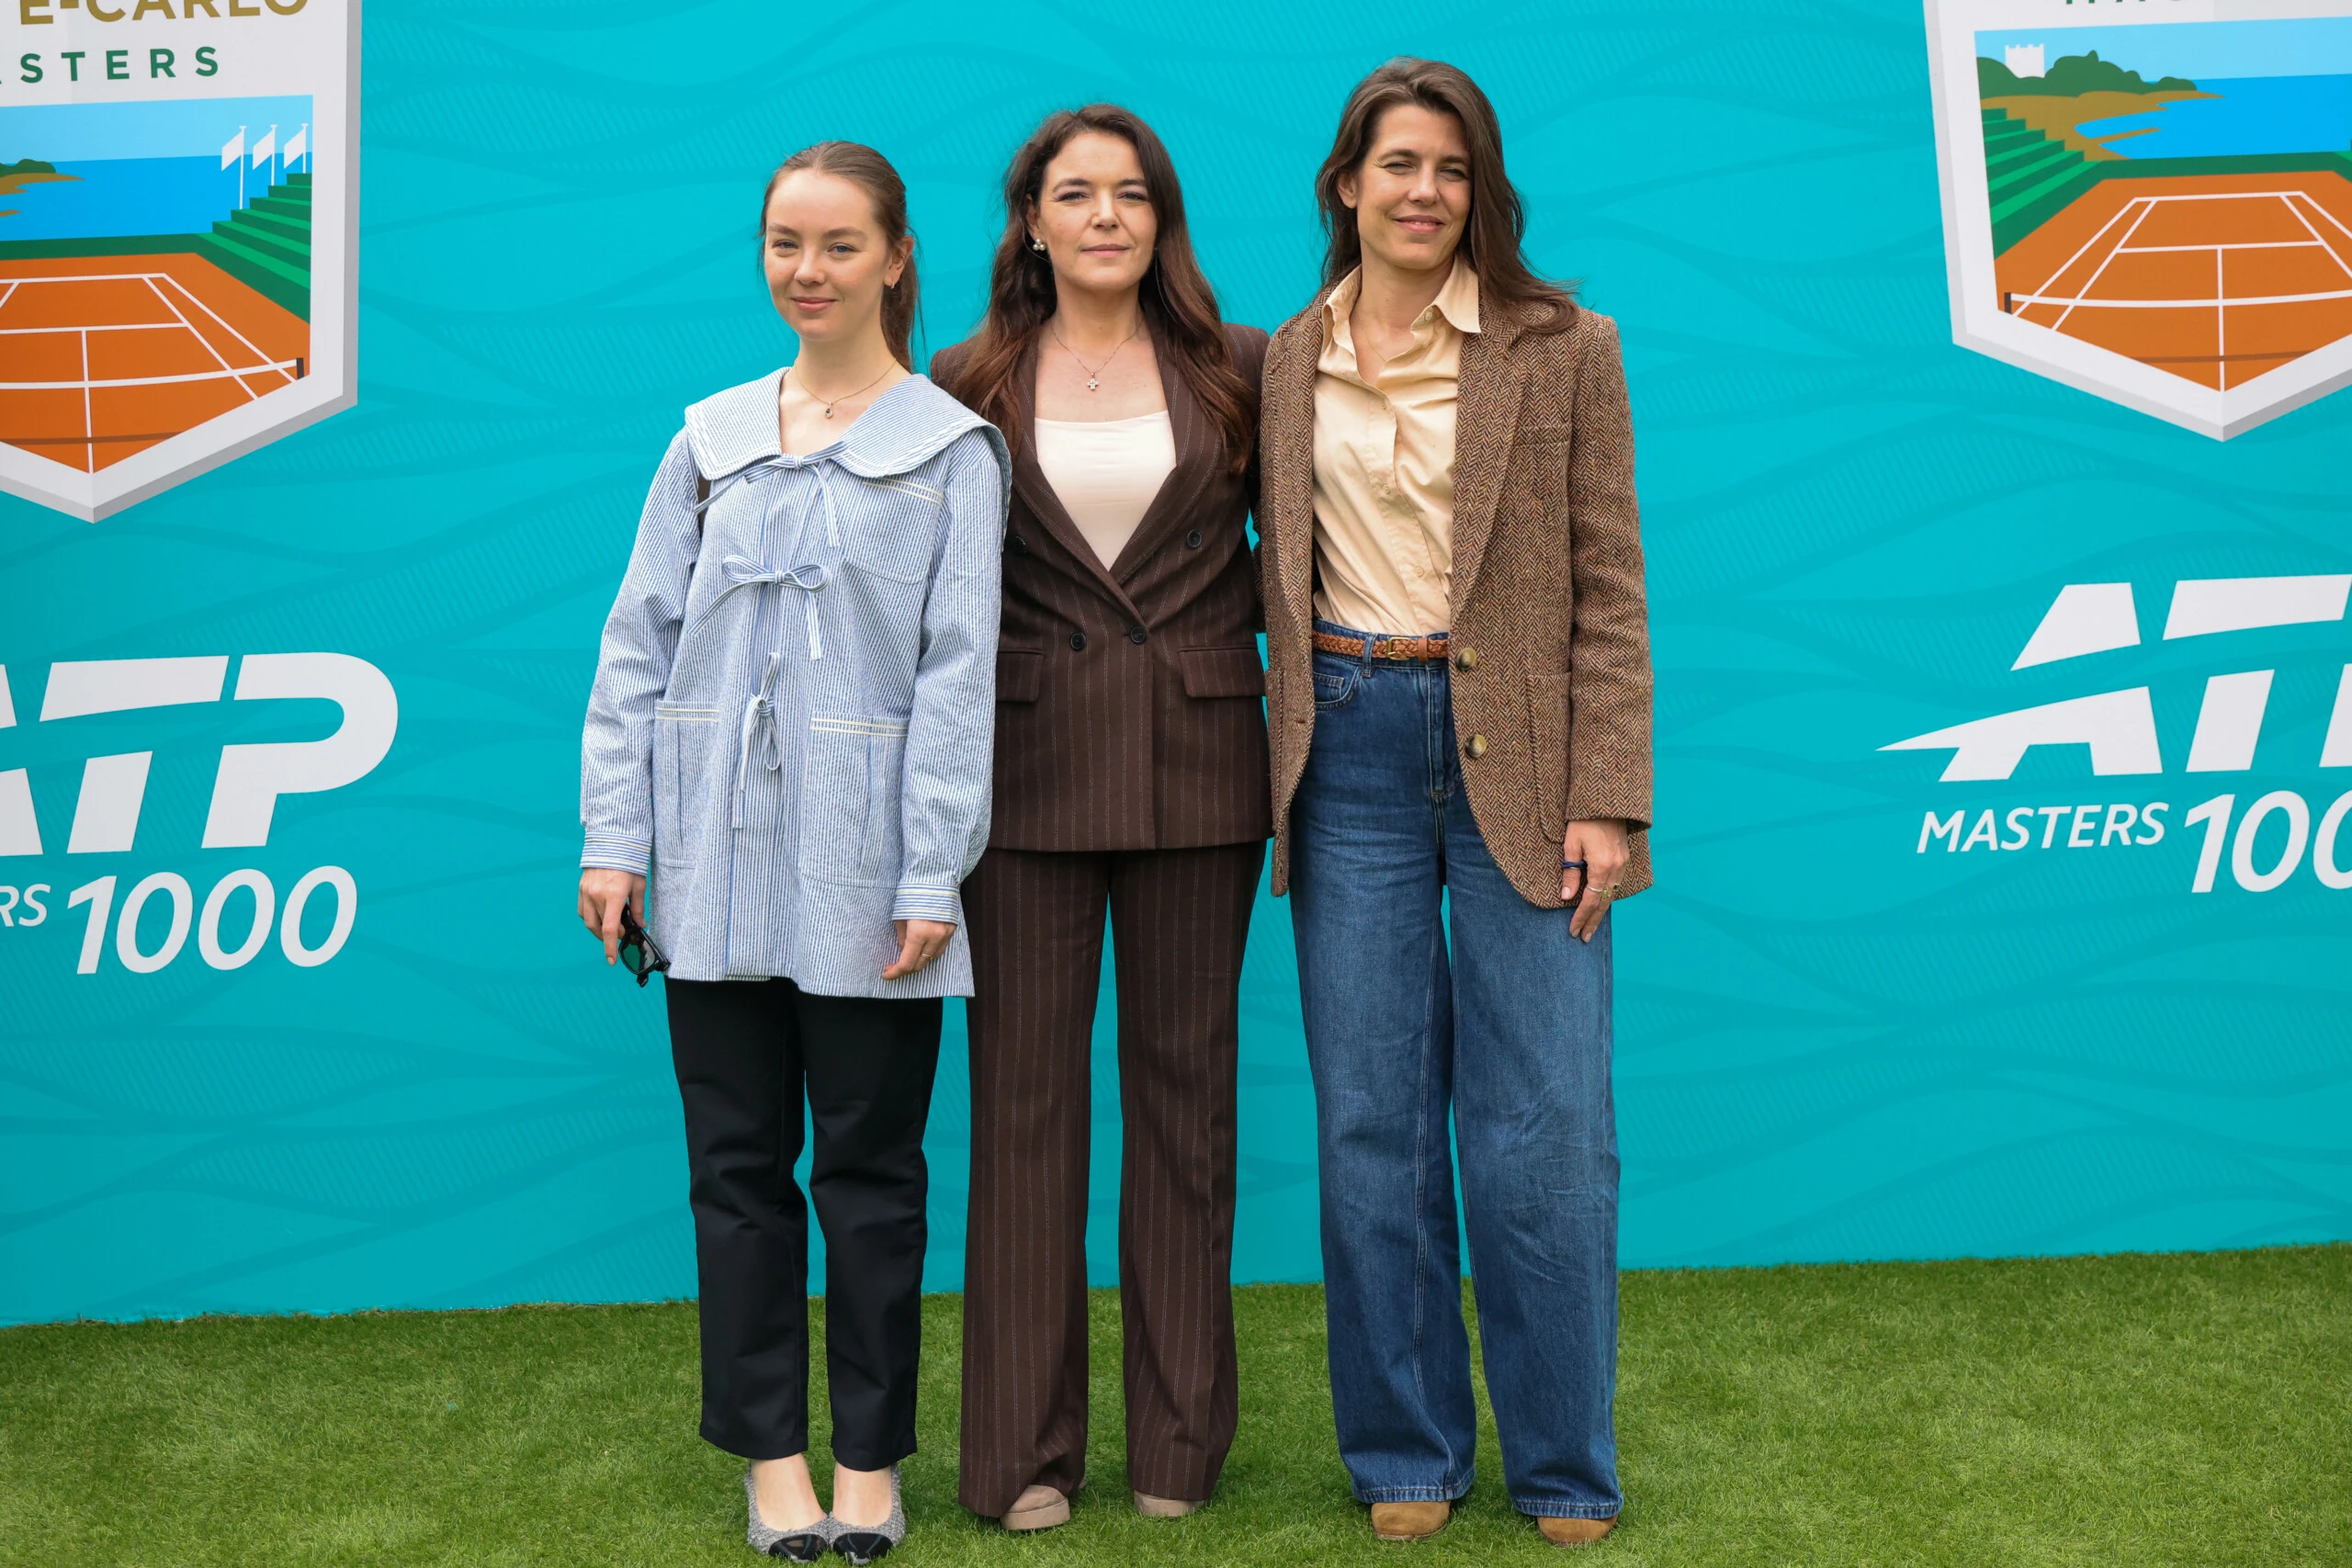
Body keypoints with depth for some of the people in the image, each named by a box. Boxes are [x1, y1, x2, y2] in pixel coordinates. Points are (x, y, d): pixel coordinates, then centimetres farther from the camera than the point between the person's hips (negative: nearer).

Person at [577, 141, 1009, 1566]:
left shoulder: (953, 448, 1)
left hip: (860, 867, -3)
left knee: (871, 1163, 5)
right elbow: (639, 640, 9)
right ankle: (773, 1449, 20)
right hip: (718, 859, 3)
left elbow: (957, 670, -4)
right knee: (739, 1158, 7)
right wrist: (614, 836, 1)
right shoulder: (712, 438, 11)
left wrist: (931, 875, -11)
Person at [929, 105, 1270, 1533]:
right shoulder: (969, 384, 6)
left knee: (1185, 1090, 7)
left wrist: (1216, 638, 2)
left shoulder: (1238, 371, 7)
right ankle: (1026, 1452, 14)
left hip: (1199, 765, 1)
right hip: (1027, 767, 0)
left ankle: (1180, 1442, 20)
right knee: (1027, 1094, 3)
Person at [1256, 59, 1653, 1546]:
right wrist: (1289, 743, 3)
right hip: (1351, 753, 3)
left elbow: (1609, 588, -2)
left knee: (1542, 1130, 1)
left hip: (1517, 753, -2)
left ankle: (1567, 1470, 18)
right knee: (1373, 1122, 8)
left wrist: (1606, 800, -9)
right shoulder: (1286, 363, 9)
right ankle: (1406, 1456, 23)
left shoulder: (1564, 350, 1)